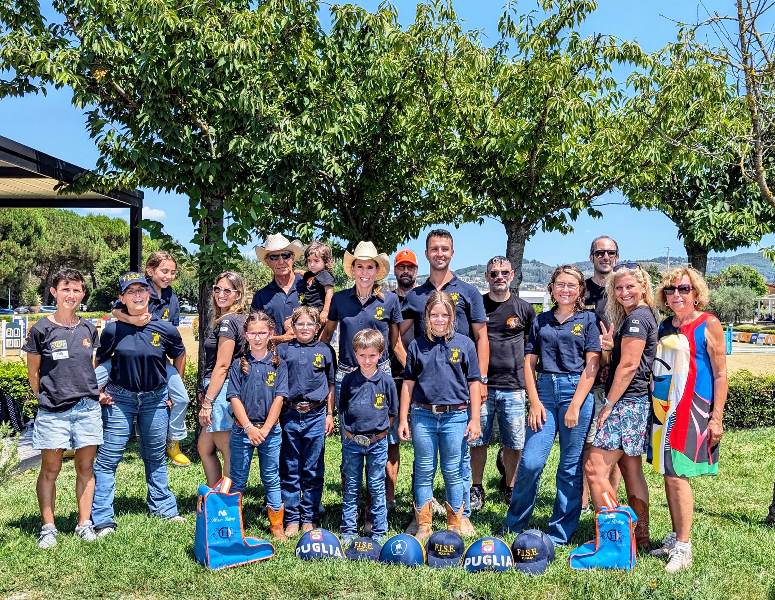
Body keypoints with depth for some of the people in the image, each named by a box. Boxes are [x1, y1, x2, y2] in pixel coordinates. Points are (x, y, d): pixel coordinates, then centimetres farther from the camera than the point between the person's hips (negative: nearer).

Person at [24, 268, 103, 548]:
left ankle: (84, 524, 17)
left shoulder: (88, 329, 8)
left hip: (87, 408, 3)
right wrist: (46, 398, 4)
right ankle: (48, 527, 15)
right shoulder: (41, 329, -3)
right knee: (50, 470, 4)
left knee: (85, 467, 7)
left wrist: (95, 392, 9)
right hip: (53, 411, -3)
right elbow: (33, 372, 4)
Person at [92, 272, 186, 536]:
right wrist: (98, 391, -1)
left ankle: (164, 508, 29)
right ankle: (102, 520, 5)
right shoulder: (113, 329, -7)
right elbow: (99, 362, 8)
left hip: (155, 398, 1)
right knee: (108, 458, -2)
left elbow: (179, 356, 12)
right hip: (120, 398, -1)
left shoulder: (165, 329, -5)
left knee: (155, 457, 15)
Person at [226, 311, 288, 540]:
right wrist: (249, 428, -13)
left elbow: (279, 398, -5)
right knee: (237, 480, 7)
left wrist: (265, 429, -12)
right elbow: (234, 398, -4)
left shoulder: (278, 364, 1)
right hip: (242, 429, 0)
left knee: (271, 479, 8)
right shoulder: (239, 364, 1)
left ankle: (277, 526, 16)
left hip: (270, 430, 0)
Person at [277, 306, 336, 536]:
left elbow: (331, 385, 11)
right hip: (289, 415, 0)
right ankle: (291, 518, 16)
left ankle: (310, 518, 17)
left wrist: (330, 414, 7)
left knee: (313, 471, 6)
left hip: (316, 416, 0)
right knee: (289, 471, 6)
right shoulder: (283, 350, 6)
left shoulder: (325, 350, 7)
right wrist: (275, 414, 0)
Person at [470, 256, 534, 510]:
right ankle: (477, 489, 17)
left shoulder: (524, 308, 6)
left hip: (513, 386, 1)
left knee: (514, 443, 5)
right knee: (478, 441, 4)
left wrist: (527, 375, 11)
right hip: (480, 384, 0)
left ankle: (510, 488, 22)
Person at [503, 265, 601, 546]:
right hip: (545, 391, 2)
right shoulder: (541, 321, 14)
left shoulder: (588, 320, 7)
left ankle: (560, 533, 14)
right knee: (530, 462, -5)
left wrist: (575, 406, -9)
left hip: (577, 392, -2)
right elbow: (529, 363, 11)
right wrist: (535, 402, -1)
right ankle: (513, 525, 14)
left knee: (571, 467, 2)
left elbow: (592, 365, -1)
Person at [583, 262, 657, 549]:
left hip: (626, 403, -11)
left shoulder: (637, 317, -12)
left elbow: (629, 366, -18)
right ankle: (641, 537, 20)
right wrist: (609, 347, -4)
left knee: (595, 467, -11)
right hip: (636, 404, 11)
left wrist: (608, 405, -15)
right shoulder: (644, 316, 19)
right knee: (632, 470, 14)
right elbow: (616, 363, 18)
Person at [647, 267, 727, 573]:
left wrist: (716, 418, -11)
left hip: (691, 410, -6)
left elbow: (720, 374, -7)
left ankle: (683, 548, 0)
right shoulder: (665, 326, 12)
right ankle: (675, 539, 21)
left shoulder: (709, 325, -6)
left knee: (676, 476, -9)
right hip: (662, 409, 6)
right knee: (668, 474, 10)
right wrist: (654, 407, 10)